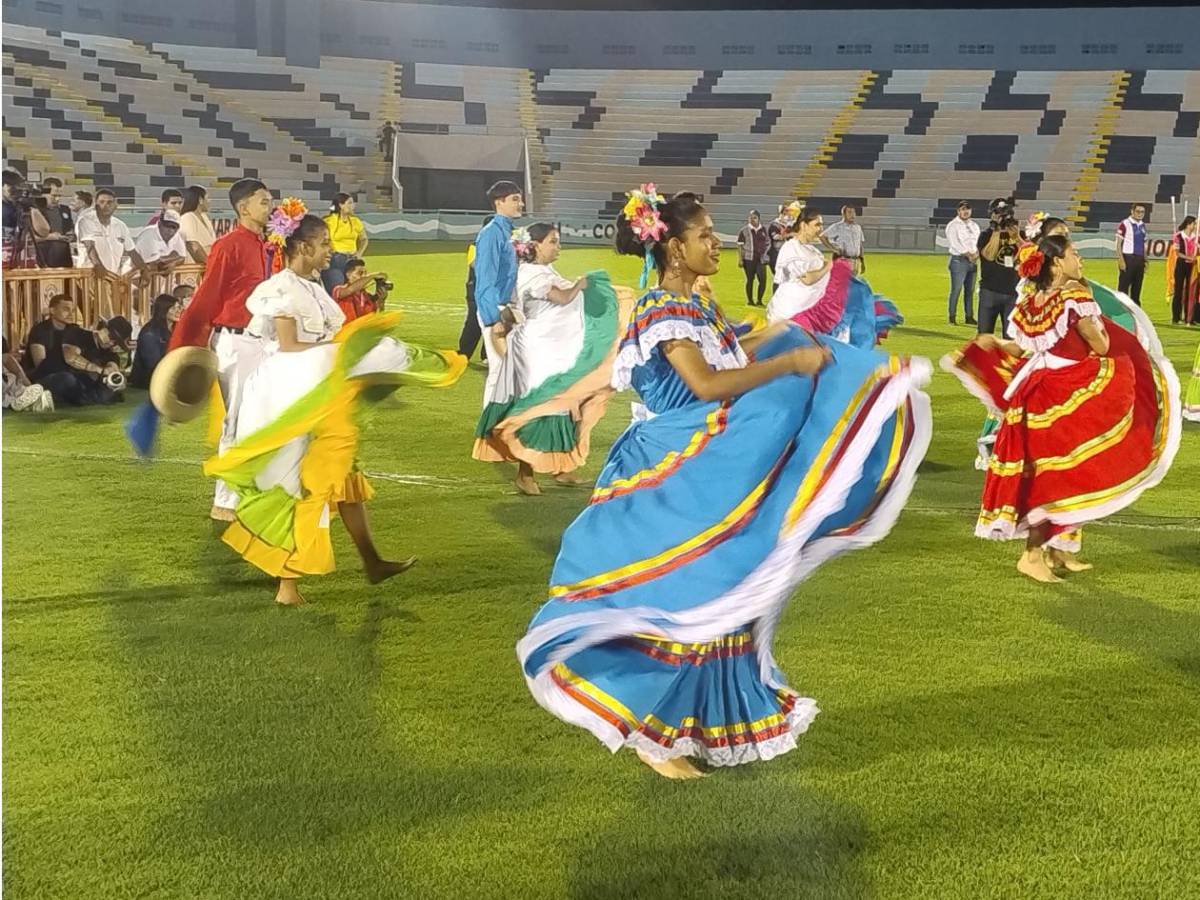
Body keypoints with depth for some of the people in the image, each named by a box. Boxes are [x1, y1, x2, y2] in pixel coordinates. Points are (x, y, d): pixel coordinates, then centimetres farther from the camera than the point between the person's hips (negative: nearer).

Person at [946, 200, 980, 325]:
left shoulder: (974, 225, 17)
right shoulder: (953, 226, -4)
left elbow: (979, 241, 12)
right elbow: (955, 243, -14)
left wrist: (977, 253, -7)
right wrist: (968, 254, -15)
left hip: (972, 261, 6)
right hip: (958, 260, -6)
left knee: (970, 290, 8)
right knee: (956, 290, -8)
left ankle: (969, 317, 14)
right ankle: (952, 317, -4)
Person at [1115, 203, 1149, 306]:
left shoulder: (1142, 226, 14)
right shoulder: (1125, 224, -8)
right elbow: (1118, 244, -9)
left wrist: (1145, 260, 14)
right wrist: (1121, 260, -16)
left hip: (1139, 259, 7)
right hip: (1128, 258, -7)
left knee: (1137, 287, 10)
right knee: (1124, 286, -5)